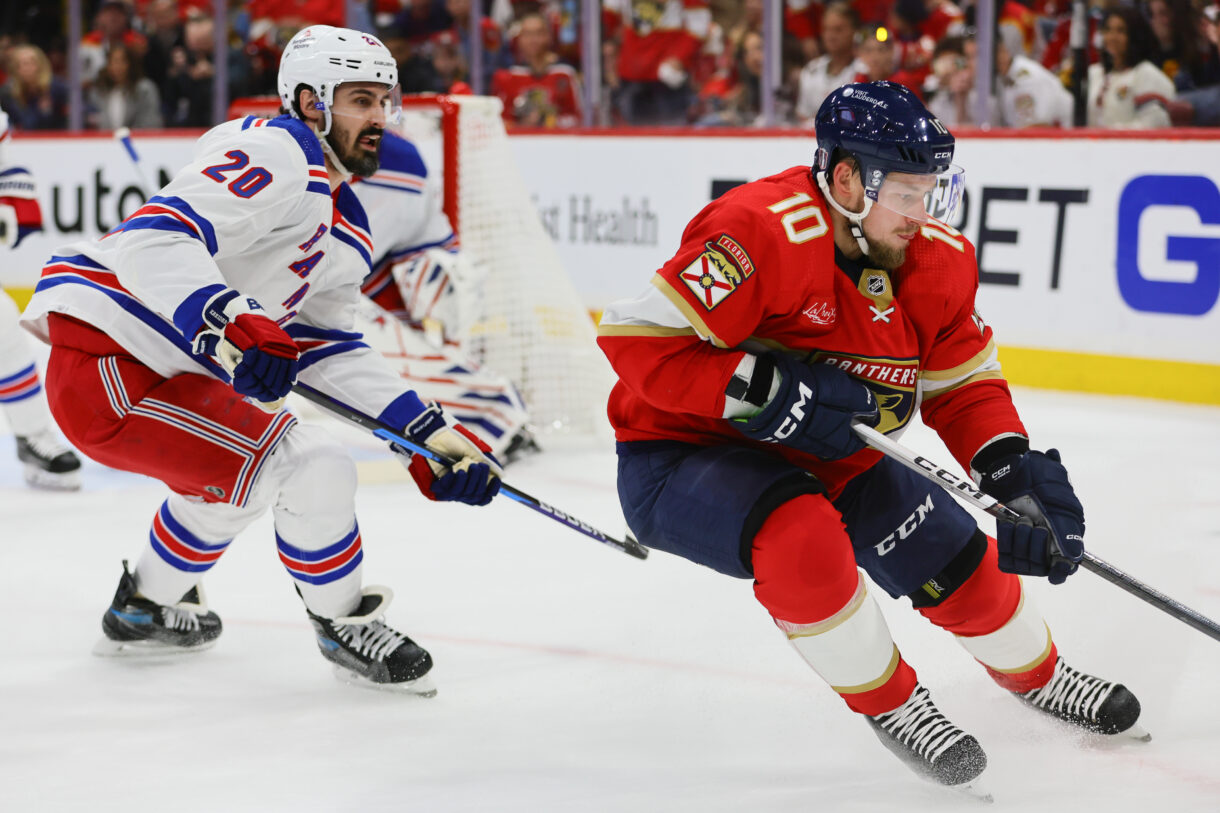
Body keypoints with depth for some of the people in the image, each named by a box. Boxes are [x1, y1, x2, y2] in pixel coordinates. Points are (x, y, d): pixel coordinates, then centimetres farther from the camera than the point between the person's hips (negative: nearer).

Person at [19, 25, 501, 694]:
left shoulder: (344, 223, 16)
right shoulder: (276, 157, -15)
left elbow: (327, 350, 16)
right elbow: (157, 238, -27)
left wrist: (428, 434, 9)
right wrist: (234, 325, -41)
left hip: (162, 373, 11)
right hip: (106, 367, -11)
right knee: (312, 467, -15)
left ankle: (143, 609, 51)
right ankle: (346, 627, 7)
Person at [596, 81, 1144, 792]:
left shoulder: (940, 260, -8)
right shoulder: (765, 232, -32)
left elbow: (964, 382, 4)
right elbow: (638, 338, -32)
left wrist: (1014, 467, -13)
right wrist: (765, 391, -36)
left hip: (825, 454, 7)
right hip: (680, 457, -7)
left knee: (960, 560, 6)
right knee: (802, 537, -35)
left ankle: (1036, 674, 41)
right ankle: (891, 702, -9)